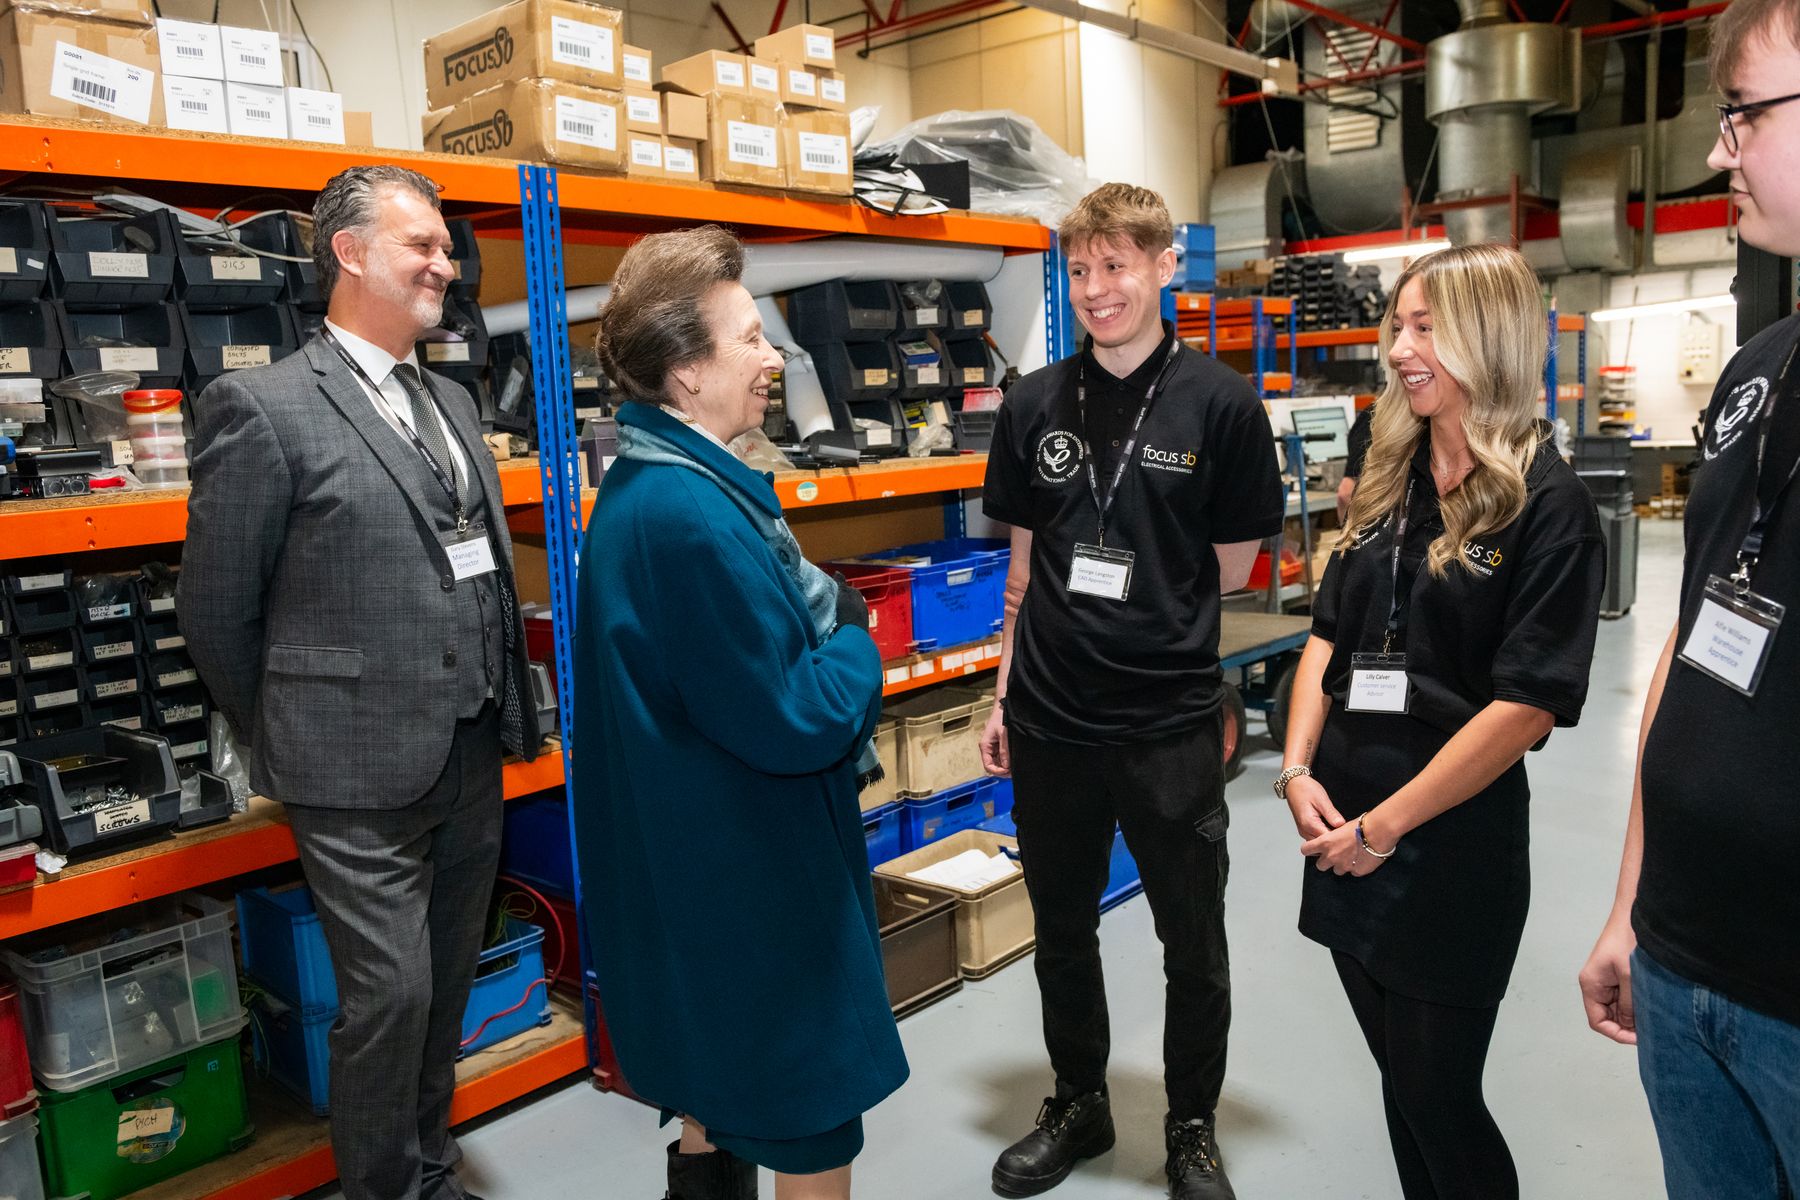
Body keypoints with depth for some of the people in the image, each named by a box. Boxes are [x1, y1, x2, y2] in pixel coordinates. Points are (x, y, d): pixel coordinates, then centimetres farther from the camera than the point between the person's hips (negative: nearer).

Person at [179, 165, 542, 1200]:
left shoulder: (452, 403, 12)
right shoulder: (264, 407, -10)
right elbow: (217, 611, -5)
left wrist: (506, 715, 14)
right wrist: (288, 742, 3)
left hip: (473, 760, 7)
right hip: (361, 771, -6)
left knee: (448, 985, 18)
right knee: (390, 994, 3)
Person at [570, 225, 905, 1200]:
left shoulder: (649, 483, 4)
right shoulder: (694, 512, -29)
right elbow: (792, 721, -26)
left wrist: (830, 622, -1)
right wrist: (858, 650, -8)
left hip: (695, 862, 10)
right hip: (750, 878, -10)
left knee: (719, 1086, 28)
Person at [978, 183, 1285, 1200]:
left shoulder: (1220, 403, -7)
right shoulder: (1035, 404, 3)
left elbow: (1232, 569, -1)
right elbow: (1026, 562, 8)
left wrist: (1141, 602, -2)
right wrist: (1004, 691, 8)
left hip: (1171, 722, -3)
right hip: (1050, 719, 3)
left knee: (1194, 942, 11)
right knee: (1062, 928, 17)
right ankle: (1080, 1105, 39)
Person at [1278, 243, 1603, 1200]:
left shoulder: (1547, 505, -10)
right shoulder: (1387, 483, 9)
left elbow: (1529, 704, -16)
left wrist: (1385, 828, -16)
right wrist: (1299, 770, -3)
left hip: (1453, 848, -5)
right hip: (1344, 836, 6)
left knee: (1439, 1100, 7)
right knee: (1401, 1082, 19)